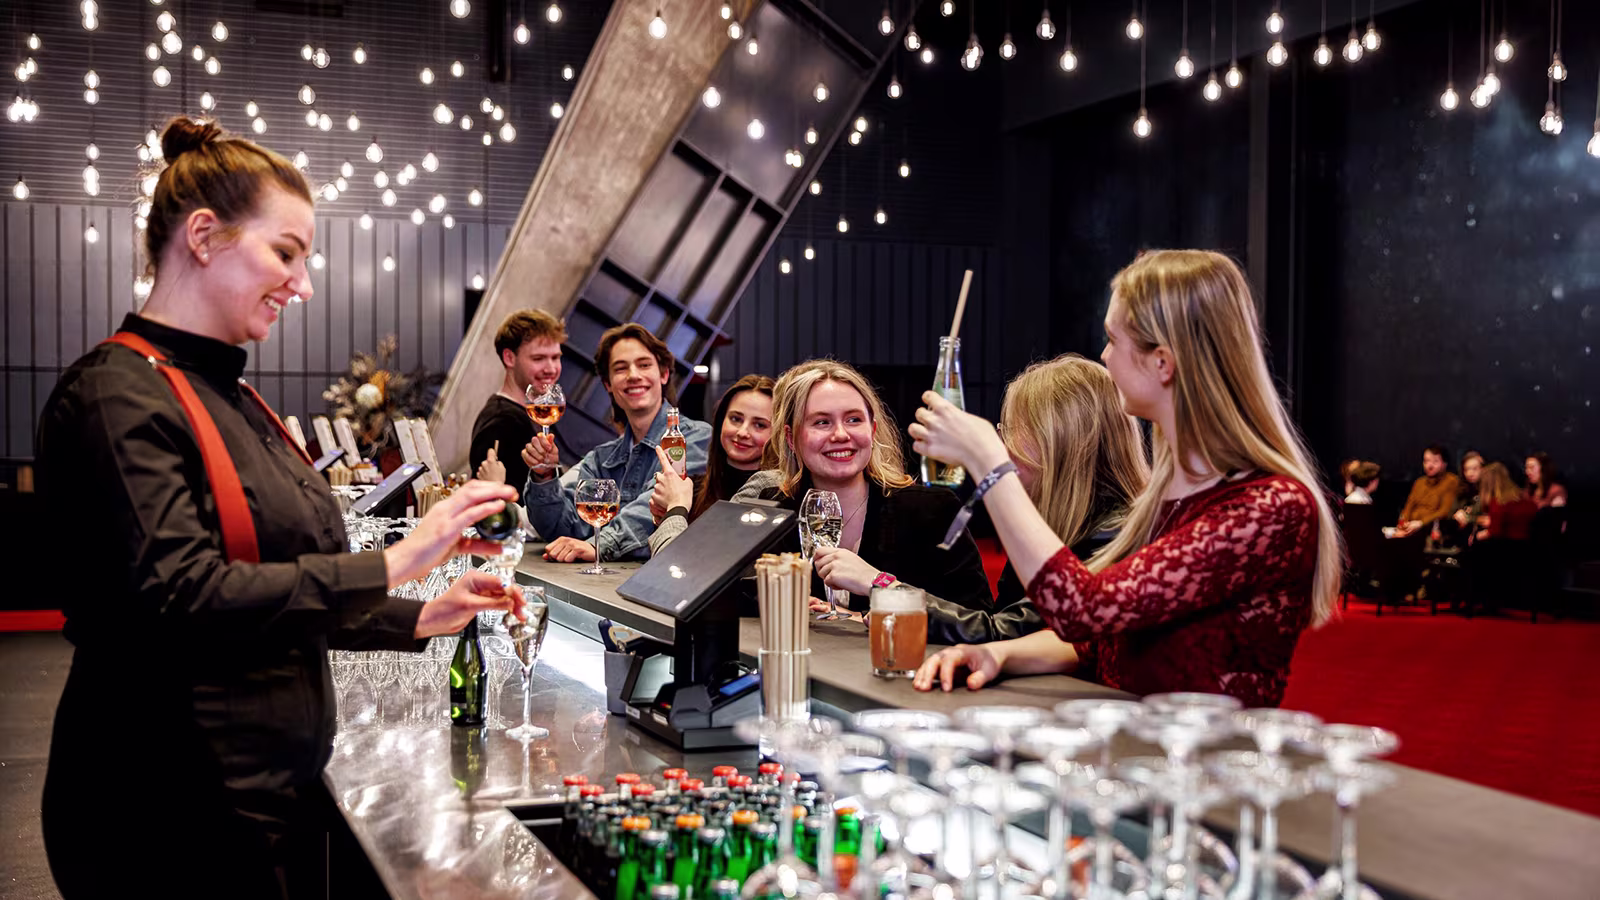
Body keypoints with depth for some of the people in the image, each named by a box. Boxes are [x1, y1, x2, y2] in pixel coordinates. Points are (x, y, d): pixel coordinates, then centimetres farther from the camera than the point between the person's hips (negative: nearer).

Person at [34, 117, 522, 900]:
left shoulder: (233, 399, 14)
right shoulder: (118, 396, -14)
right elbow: (181, 600, -25)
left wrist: (417, 621, 7)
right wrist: (392, 565, -24)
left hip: (276, 786, 9)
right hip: (175, 812, -9)